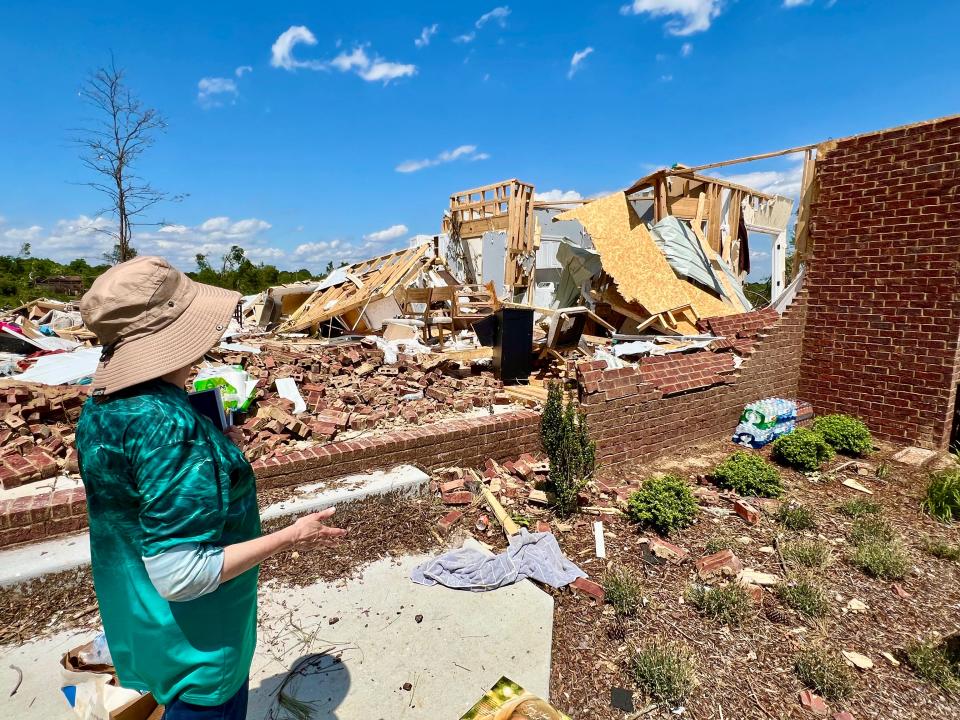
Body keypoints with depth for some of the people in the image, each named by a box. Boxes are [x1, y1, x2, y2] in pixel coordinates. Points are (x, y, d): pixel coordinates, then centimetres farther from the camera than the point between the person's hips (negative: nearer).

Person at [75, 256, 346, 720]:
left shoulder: (101, 405, -6)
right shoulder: (168, 425, -35)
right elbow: (180, 575, -32)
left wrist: (209, 436, 9)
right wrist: (291, 537, -25)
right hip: (193, 643, -8)